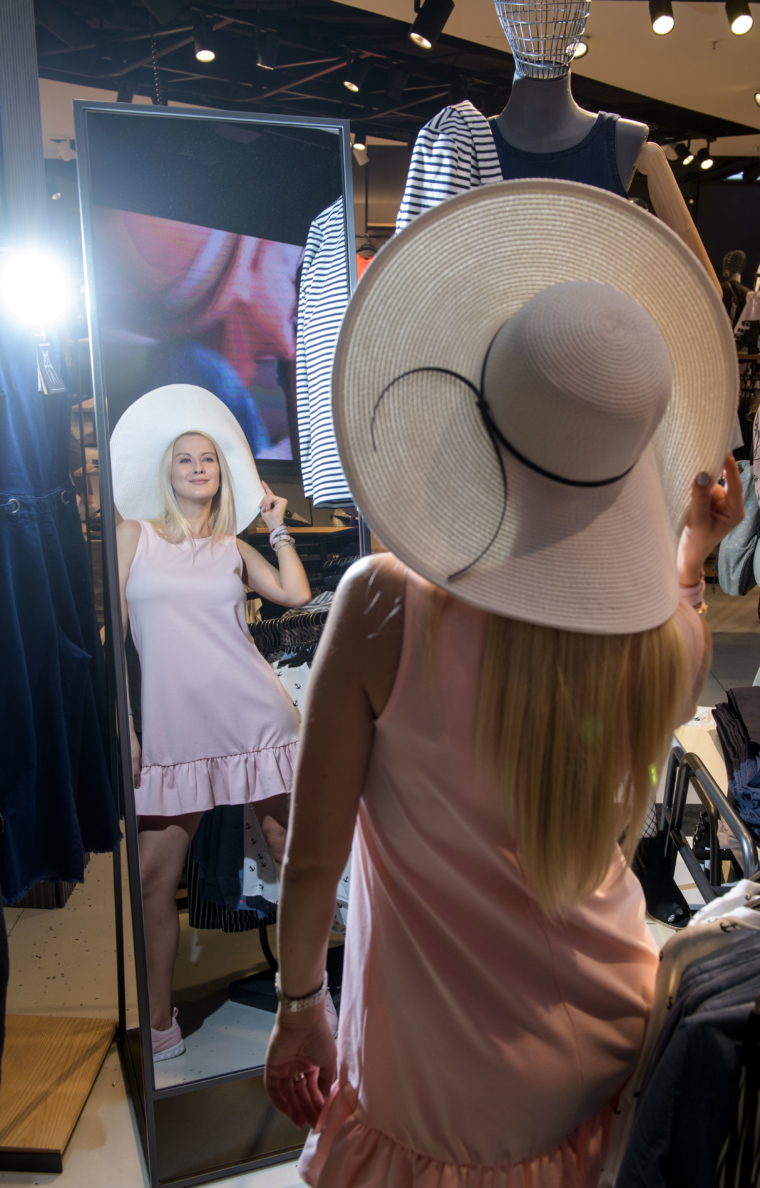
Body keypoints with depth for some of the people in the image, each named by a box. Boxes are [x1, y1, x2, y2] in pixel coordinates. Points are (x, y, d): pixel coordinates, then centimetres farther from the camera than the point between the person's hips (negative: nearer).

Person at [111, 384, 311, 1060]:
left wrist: (277, 524, 6)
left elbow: (296, 595, -3)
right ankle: (160, 1025, 18)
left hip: (254, 718, 1)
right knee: (155, 876, 0)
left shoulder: (233, 548, 12)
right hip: (175, 730, -1)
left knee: (291, 852, 5)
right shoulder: (135, 535, 8)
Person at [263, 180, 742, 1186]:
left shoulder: (385, 608, -30)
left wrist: (298, 1007, 1)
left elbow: (313, 858, -19)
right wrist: (692, 557, 6)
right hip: (609, 1053, 3)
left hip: (438, 1089, -2)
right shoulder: (678, 642, -20)